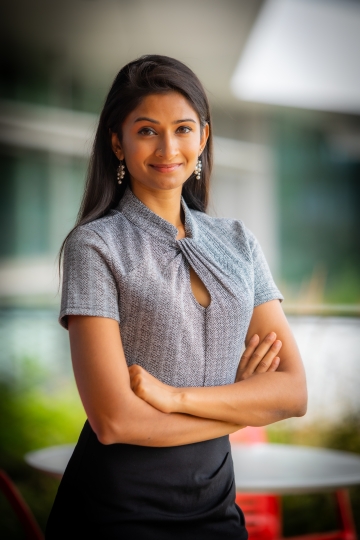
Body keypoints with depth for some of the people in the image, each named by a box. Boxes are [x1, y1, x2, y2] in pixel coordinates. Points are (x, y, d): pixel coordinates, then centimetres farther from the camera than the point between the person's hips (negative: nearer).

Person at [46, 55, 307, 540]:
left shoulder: (238, 243, 4)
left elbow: (293, 391, -4)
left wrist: (176, 395, -18)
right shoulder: (95, 244, -10)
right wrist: (243, 404, -8)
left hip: (214, 498, 4)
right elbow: (114, 420, -18)